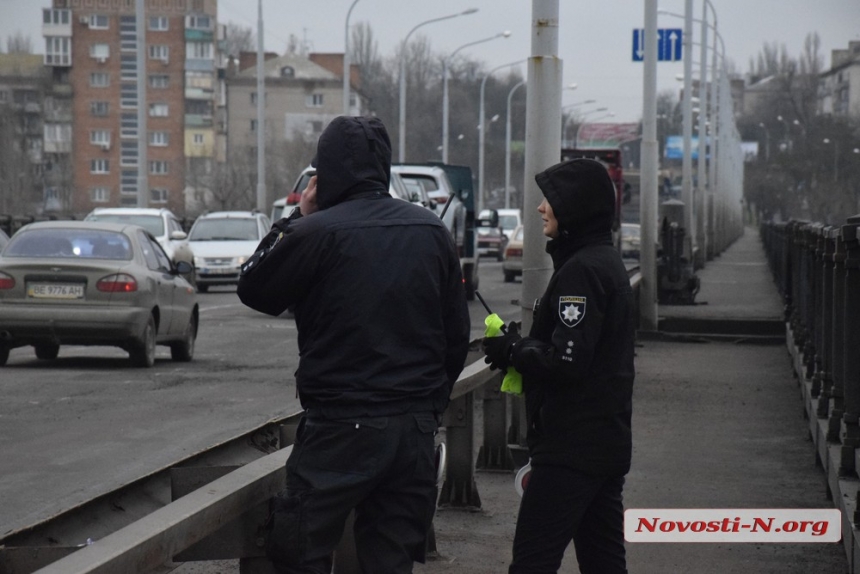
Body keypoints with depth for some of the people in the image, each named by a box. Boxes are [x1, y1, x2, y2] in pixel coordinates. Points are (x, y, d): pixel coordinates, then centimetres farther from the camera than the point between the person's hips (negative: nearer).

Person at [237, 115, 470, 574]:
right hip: (415, 429, 5)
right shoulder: (432, 231, 7)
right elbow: (457, 334, 11)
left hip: (340, 428, -5)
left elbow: (253, 290, 4)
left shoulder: (317, 232, -11)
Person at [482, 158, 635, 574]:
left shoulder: (582, 270, -16)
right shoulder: (607, 262, 16)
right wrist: (522, 347, 11)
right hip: (606, 442, 10)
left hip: (572, 443, -10)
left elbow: (566, 361, -22)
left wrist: (513, 351, -8)